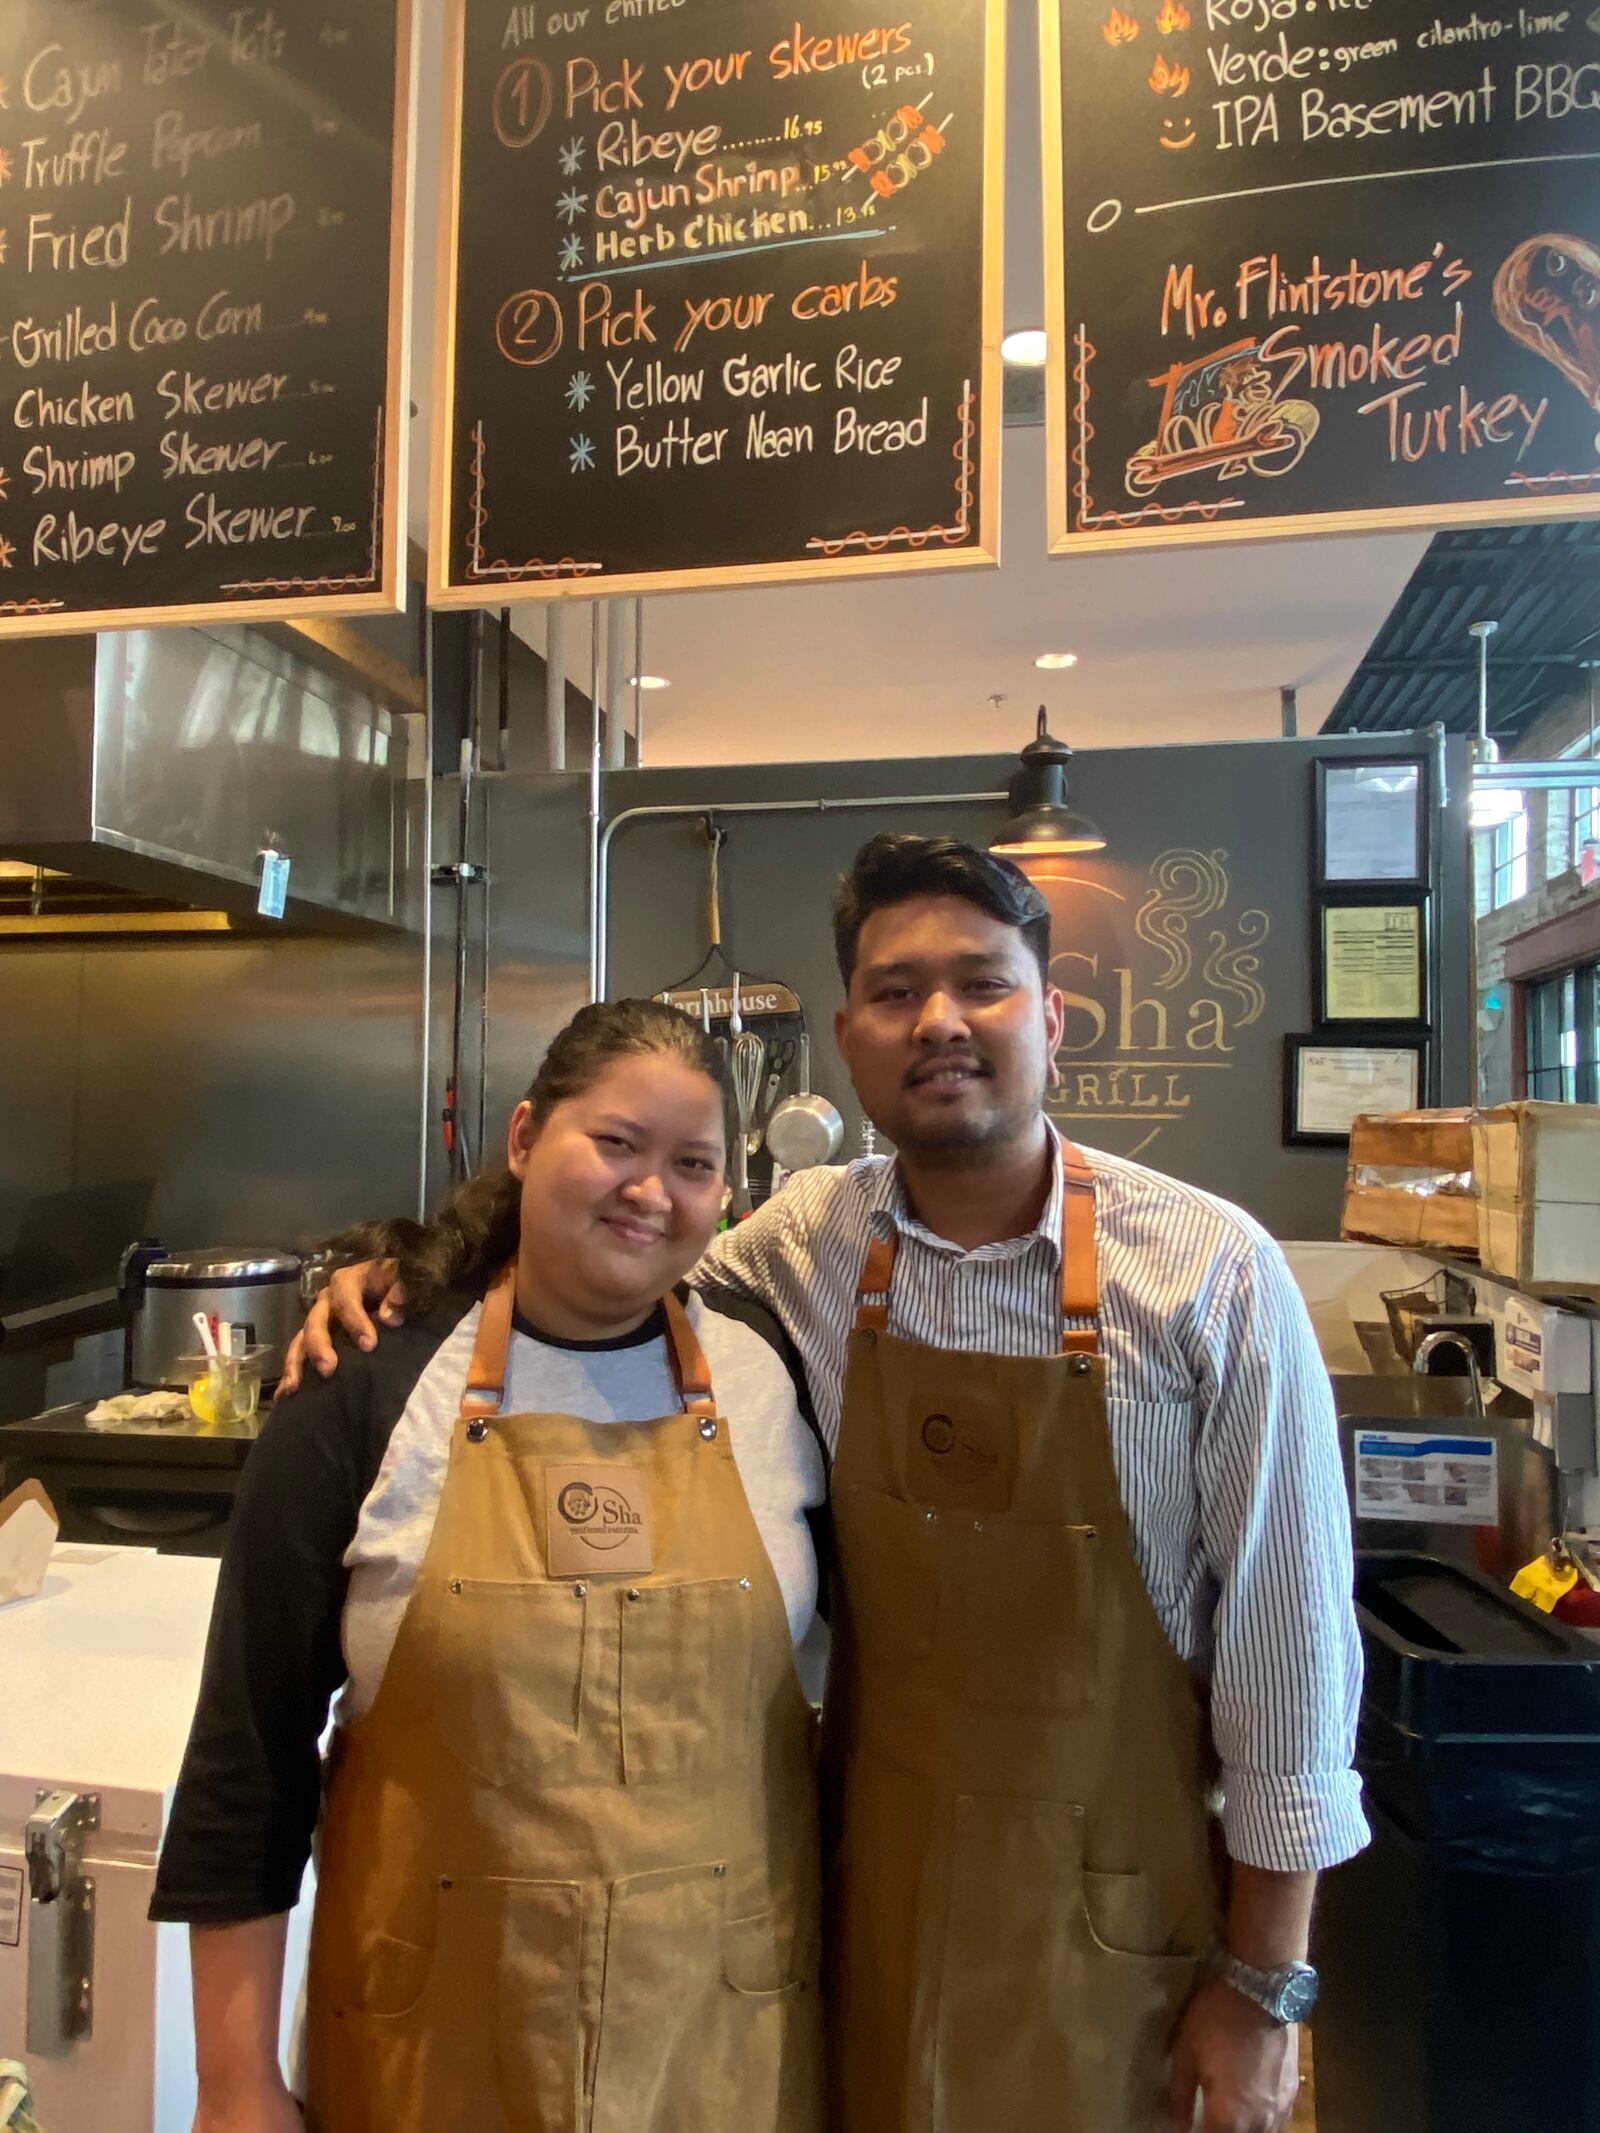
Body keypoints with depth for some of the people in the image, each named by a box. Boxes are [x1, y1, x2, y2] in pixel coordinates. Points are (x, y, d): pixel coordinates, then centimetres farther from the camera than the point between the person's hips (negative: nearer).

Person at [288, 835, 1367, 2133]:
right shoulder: (798, 1245, -8)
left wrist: (1261, 1984, -5)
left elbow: (1285, 1635, -11)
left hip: (1111, 1906, -2)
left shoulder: (1209, 1270, -16)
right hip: (870, 1880, 3)